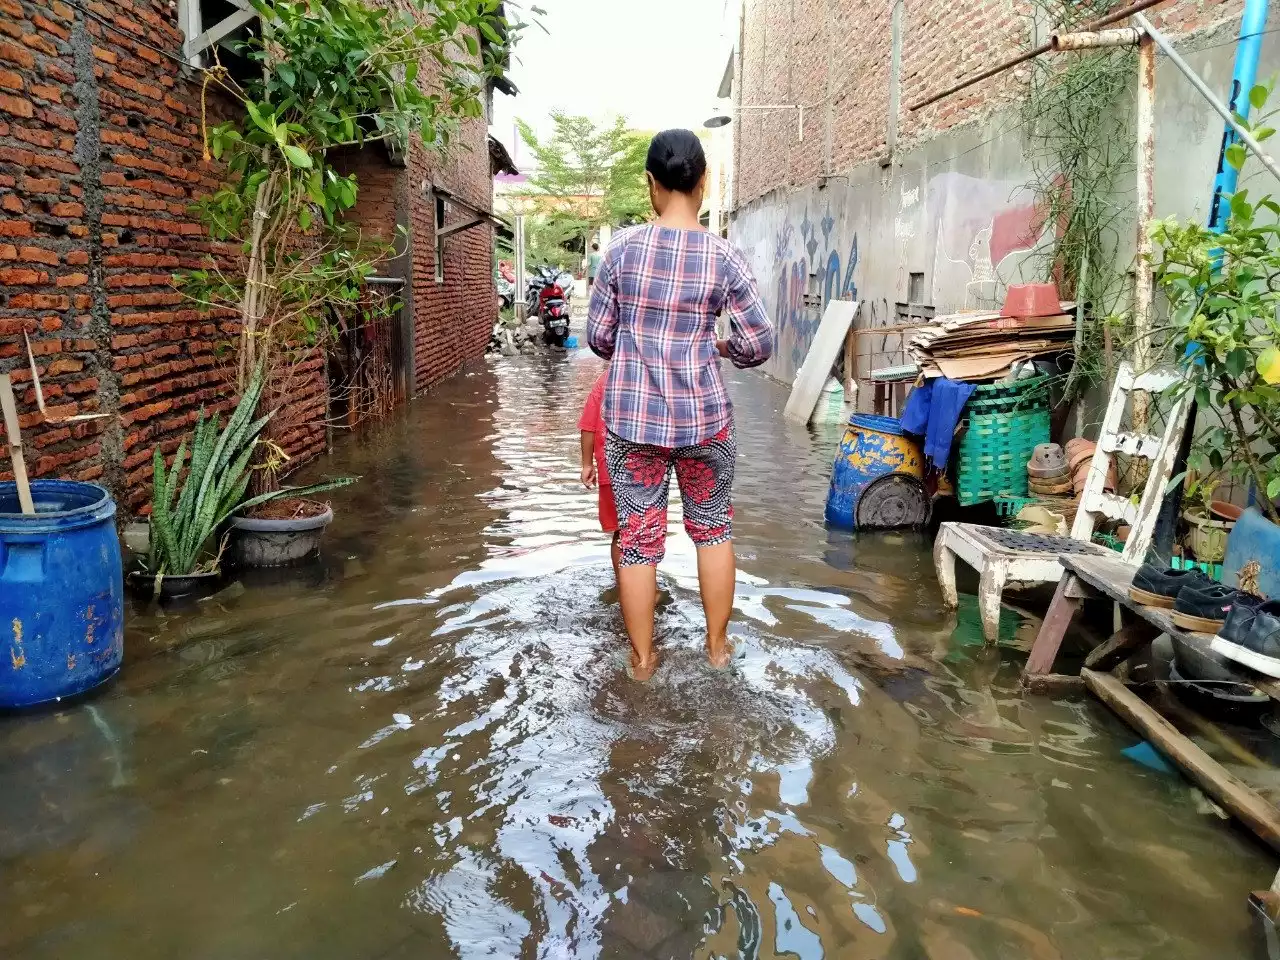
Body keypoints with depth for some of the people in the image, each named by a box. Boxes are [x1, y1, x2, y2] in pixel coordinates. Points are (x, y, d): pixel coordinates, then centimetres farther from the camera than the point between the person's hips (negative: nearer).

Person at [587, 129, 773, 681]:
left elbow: (598, 337, 2)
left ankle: (641, 658, 23)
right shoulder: (722, 257, -7)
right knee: (712, 527, 18)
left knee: (638, 536, 10)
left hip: (630, 417, 1)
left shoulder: (622, 249, -4)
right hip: (703, 416, 0)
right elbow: (759, 345, -4)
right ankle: (717, 645, 30)